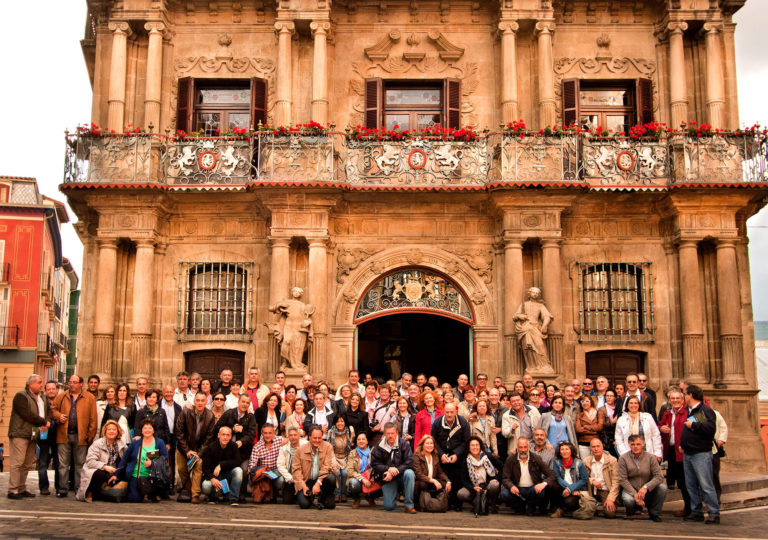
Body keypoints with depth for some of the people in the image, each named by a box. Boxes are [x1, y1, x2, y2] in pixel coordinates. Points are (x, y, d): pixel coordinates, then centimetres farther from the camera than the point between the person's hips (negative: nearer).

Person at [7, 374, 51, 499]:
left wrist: (48, 421, -7)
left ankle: (21, 489, 15)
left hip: (33, 436, 8)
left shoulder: (43, 398, 18)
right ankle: (13, 490, -6)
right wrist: (44, 422, -9)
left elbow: (49, 411, 15)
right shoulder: (21, 396, -8)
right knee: (17, 463, -8)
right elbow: (27, 415, -17)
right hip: (20, 434, -8)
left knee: (27, 464, 9)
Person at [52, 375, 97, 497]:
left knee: (80, 464, 4)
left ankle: (79, 489, 11)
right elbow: (53, 408, 18)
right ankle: (62, 489, 8)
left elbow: (93, 419, 3)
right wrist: (58, 416, -4)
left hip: (80, 436, -1)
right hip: (64, 435, 2)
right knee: (63, 464, 2)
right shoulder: (62, 396, 12)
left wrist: (90, 435, -4)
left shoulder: (89, 398, 5)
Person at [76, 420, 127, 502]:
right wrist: (105, 466, -27)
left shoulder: (121, 444, 11)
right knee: (101, 474, -38)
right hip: (94, 472, -5)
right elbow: (90, 461, -14)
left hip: (112, 473, 5)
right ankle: (89, 493, -7)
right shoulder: (97, 444, -4)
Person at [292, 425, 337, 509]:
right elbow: (296, 469, -2)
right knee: (304, 504, -24)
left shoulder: (328, 447, -3)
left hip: (321, 480, 0)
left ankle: (323, 499, -2)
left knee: (331, 478, -33)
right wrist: (303, 486, -14)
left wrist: (318, 483, -23)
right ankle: (310, 495, 16)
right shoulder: (301, 450, 0)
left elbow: (326, 467, -11)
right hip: (306, 481, 0)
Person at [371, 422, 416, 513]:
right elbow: (374, 463, -4)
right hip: (387, 478, 1)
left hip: (401, 474, -1)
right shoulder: (379, 446, -2)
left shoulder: (403, 444, -7)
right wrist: (388, 469, -20)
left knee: (409, 473, -36)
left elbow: (409, 461, -14)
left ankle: (409, 505, -25)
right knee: (388, 506, -12)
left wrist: (396, 471, -22)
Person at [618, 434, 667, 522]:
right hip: (631, 489, -1)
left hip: (648, 491, 2)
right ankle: (631, 511, 6)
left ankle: (654, 513, -5)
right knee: (628, 500, -35)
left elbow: (659, 476, -12)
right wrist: (635, 494, -21)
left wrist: (646, 487, -26)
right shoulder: (623, 458, -7)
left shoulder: (651, 457, -4)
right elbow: (623, 479, -10)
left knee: (662, 487, -26)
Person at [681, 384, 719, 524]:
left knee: (706, 486, -9)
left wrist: (694, 425, -15)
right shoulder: (688, 411, 18)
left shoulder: (705, 410, -8)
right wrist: (682, 444, 15)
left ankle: (714, 514, -4)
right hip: (687, 454, 9)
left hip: (701, 454, -9)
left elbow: (711, 428, -21)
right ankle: (696, 512, 16)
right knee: (691, 486, 9)